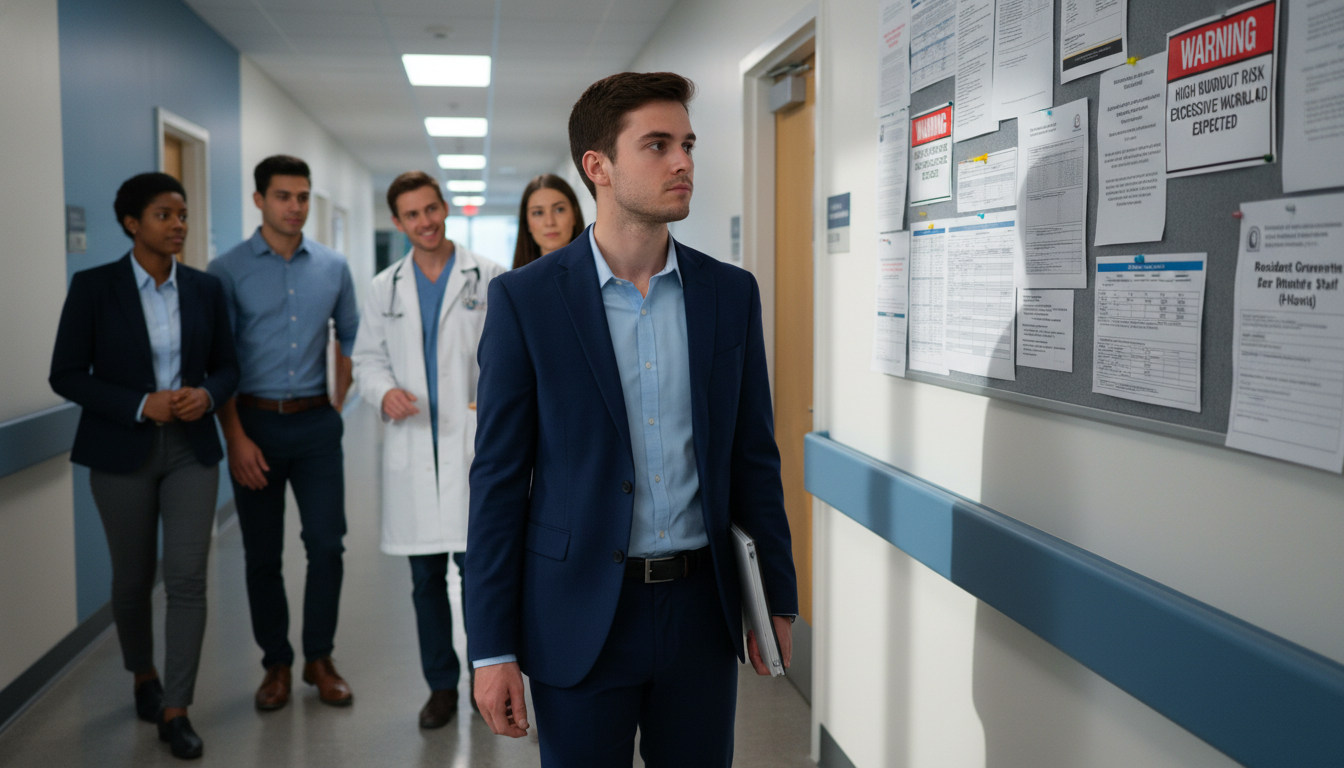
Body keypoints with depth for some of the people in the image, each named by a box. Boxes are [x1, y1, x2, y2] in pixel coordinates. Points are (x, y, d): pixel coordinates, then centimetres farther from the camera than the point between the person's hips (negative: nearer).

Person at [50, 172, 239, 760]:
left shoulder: (205, 289, 1)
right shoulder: (93, 287, -7)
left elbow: (227, 365, 9)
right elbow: (66, 375, -6)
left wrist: (208, 394, -13)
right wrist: (140, 405, -19)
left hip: (191, 448, 2)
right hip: (122, 451, -1)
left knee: (188, 578, -6)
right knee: (133, 578, 12)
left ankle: (175, 711, 4)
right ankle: (143, 676, 39)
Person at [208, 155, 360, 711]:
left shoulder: (333, 267, 5)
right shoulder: (228, 271, -3)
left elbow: (349, 337, 16)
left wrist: (336, 404, 10)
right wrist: (236, 437, -11)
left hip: (316, 424, 2)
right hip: (256, 422, -1)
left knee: (327, 544, 1)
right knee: (262, 554, 7)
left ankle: (319, 658, 18)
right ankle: (276, 663, 22)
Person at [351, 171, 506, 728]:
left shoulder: (489, 278, 2)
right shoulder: (384, 288, 12)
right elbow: (368, 358, 14)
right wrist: (384, 392, -7)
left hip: (474, 441, -3)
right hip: (413, 447, 3)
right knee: (425, 573, 9)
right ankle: (441, 685, 23)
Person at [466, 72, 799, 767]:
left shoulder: (731, 293, 3)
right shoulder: (525, 299, -6)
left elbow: (753, 455, 7)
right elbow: (499, 476, -6)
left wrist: (777, 598, 8)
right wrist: (492, 647, -7)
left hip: (703, 607, 3)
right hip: (579, 617, -2)